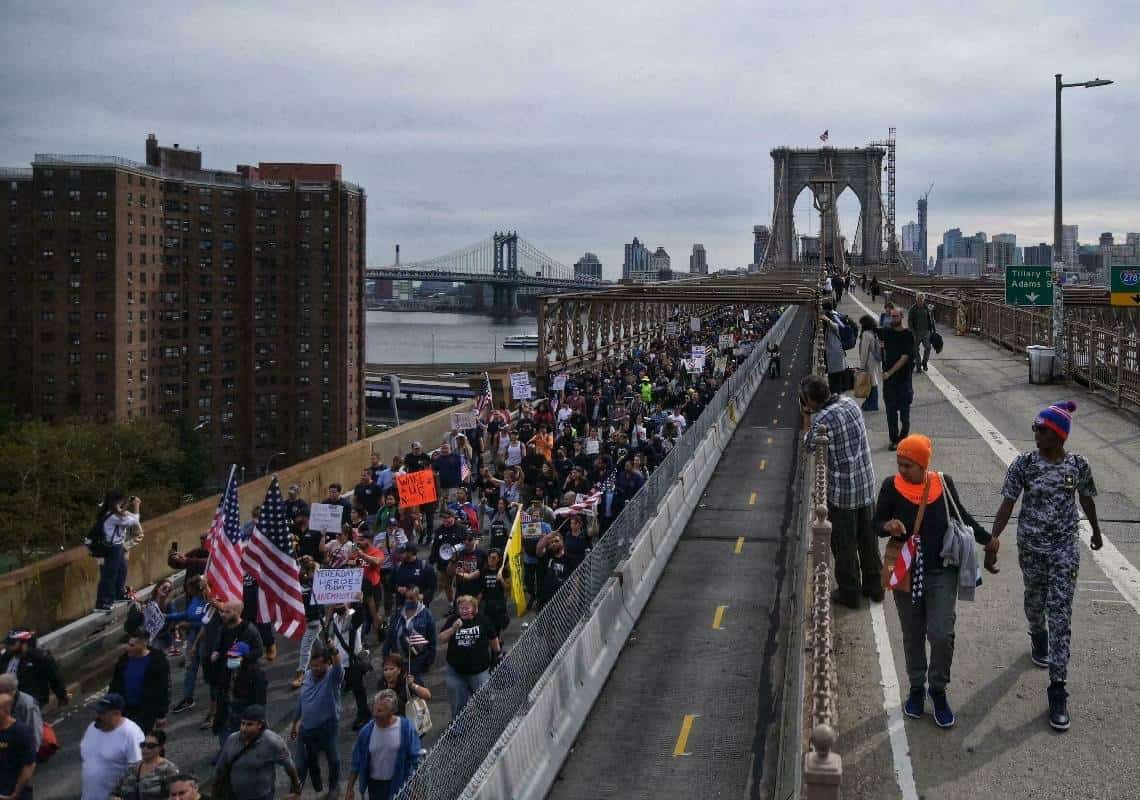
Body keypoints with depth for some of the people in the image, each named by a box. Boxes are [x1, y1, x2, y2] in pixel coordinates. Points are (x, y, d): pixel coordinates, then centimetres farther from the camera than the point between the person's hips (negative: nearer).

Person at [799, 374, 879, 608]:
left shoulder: (822, 420, -24)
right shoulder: (849, 402, -2)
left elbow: (809, 446, -7)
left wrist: (806, 417, -3)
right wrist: (812, 415, 7)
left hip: (842, 491, -7)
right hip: (866, 484, 7)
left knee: (844, 543, 9)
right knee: (867, 537, 20)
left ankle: (849, 593, 20)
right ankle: (874, 586, 33)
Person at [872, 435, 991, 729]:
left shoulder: (943, 483, -8)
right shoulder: (892, 486, -10)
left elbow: (962, 516, 11)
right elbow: (876, 524, -2)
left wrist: (987, 539, 14)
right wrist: (888, 526, -24)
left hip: (941, 572, -1)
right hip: (906, 574, 1)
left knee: (941, 634, -6)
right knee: (912, 635, 14)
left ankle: (938, 690, 15)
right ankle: (917, 688, 33)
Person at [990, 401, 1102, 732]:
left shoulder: (1078, 465, -8)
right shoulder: (1024, 463, -11)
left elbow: (1086, 500, 9)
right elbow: (1008, 504, -11)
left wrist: (1096, 532, 22)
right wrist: (993, 539, -21)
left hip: (1064, 548, -1)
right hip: (1031, 546, 1)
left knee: (1060, 614, -7)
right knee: (1034, 600, 22)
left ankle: (1058, 688, -5)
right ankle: (1038, 637, 57)